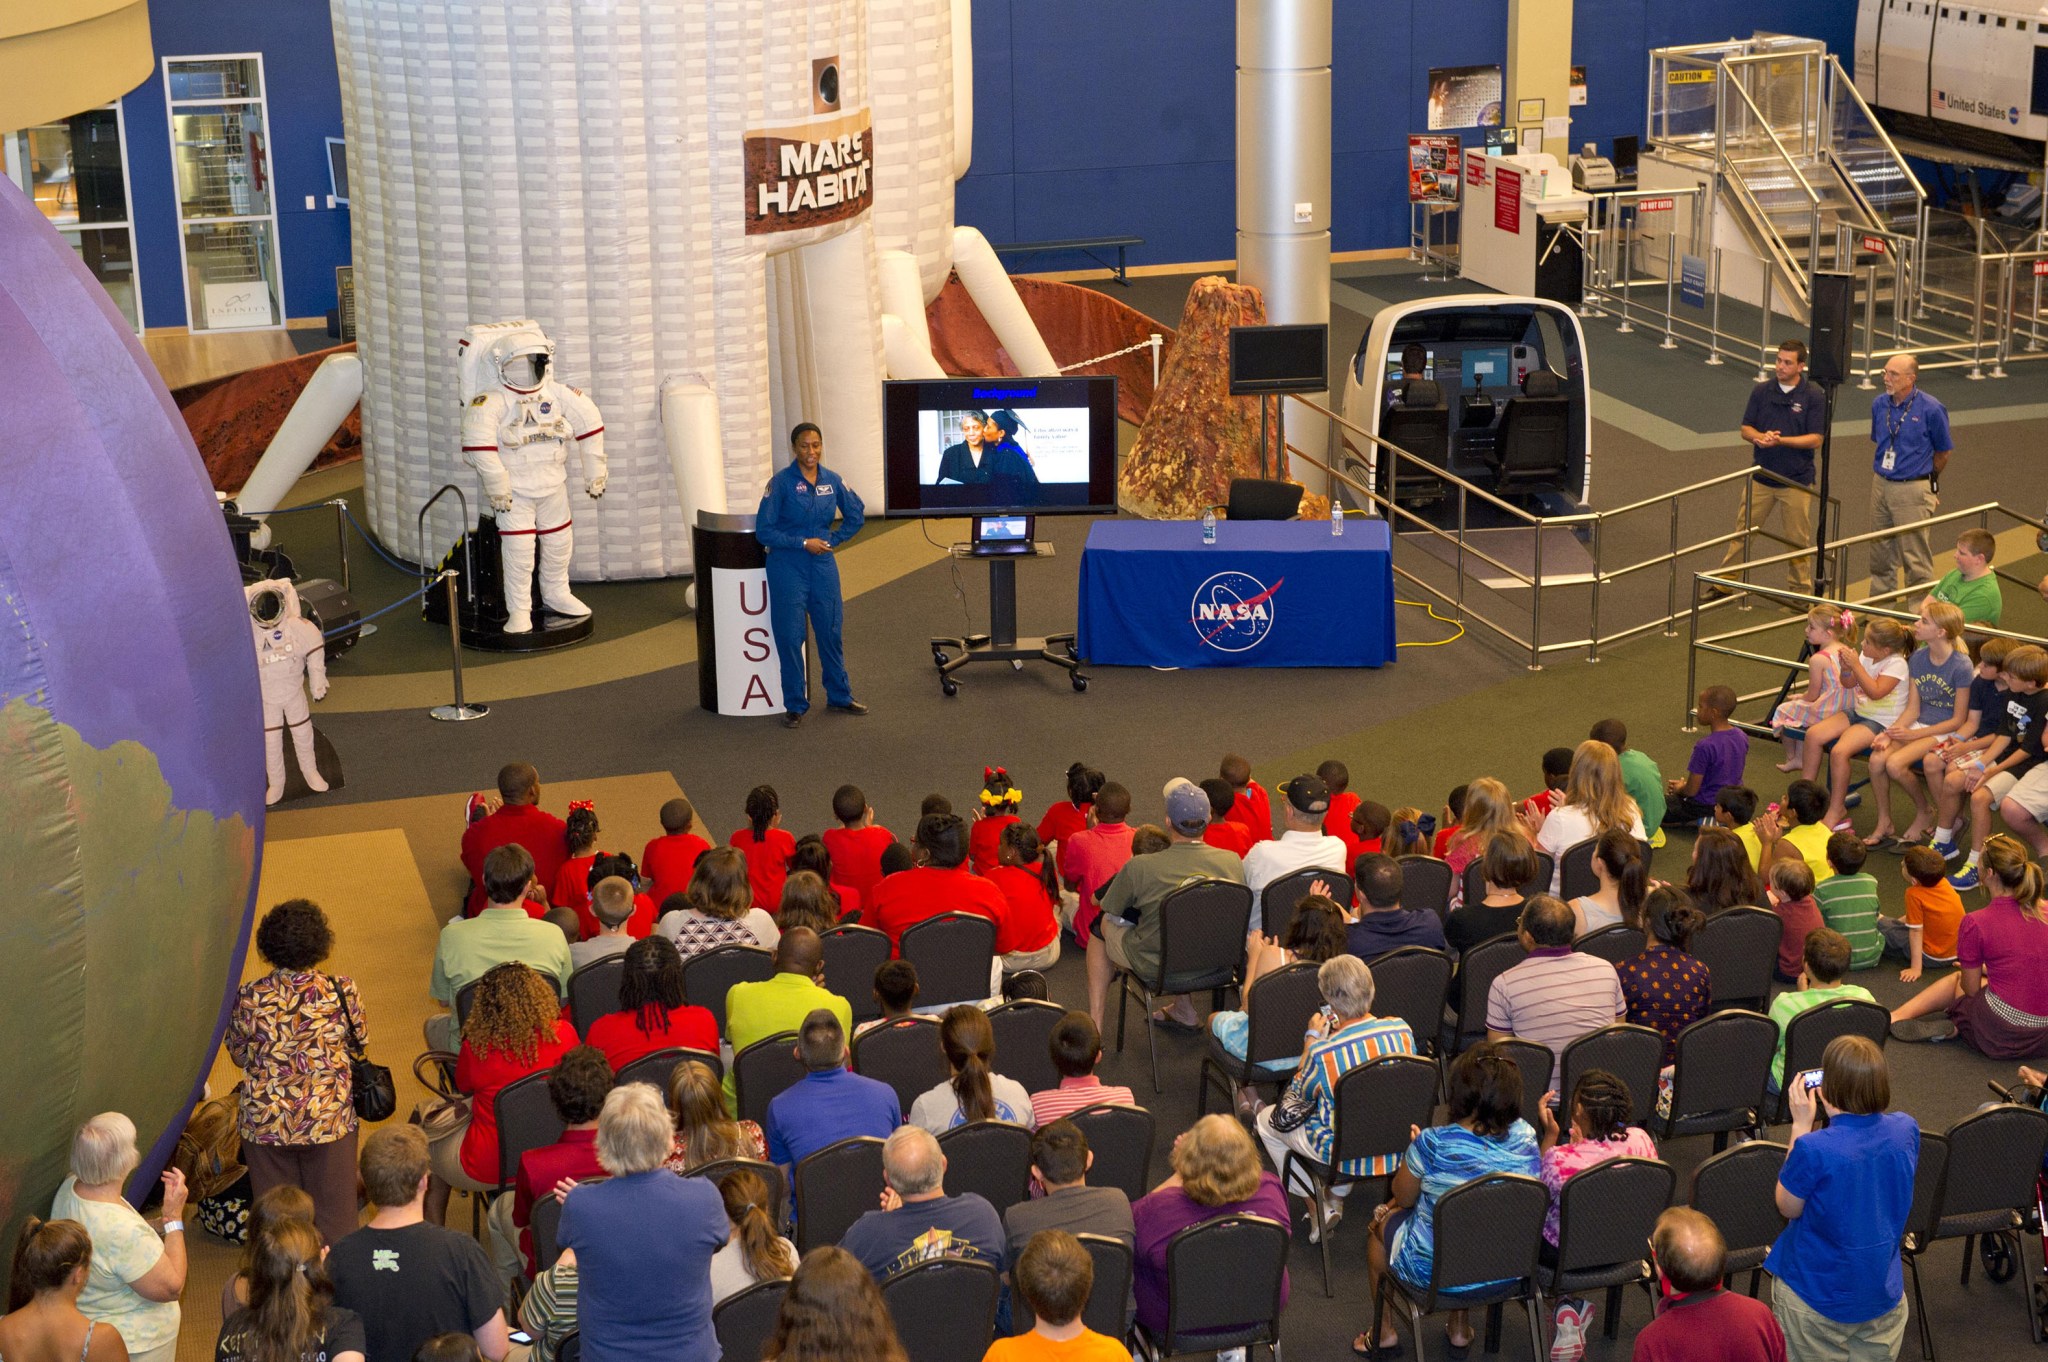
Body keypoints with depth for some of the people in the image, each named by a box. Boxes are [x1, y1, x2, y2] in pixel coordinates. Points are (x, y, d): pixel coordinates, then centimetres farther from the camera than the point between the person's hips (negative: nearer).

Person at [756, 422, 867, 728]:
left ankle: (840, 696, 25)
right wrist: (803, 543, -14)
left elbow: (857, 515, 16)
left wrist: (834, 540, 4)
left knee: (831, 631, 10)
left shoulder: (833, 481, 1)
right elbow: (764, 531, -11)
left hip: (823, 565, 4)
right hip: (788, 568, -4)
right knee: (790, 636, 0)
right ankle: (795, 705, 12)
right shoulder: (781, 482, -11)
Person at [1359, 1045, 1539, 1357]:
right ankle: (1460, 1328, 41)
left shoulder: (1431, 1145, -27)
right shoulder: (1525, 1138, -15)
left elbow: (1404, 1197, -8)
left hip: (1431, 1270, -4)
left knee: (1381, 1220, 27)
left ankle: (1384, 1331, 39)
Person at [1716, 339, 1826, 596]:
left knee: (1797, 540, 7)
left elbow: (1815, 439, -11)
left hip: (1796, 480, -3)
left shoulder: (1813, 397, -8)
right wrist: (1760, 437, -19)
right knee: (1742, 532, 6)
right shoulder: (1761, 391, 2)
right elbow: (1746, 429, 4)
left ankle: (1801, 592, 19)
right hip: (1761, 476, 3)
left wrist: (1780, 440, -23)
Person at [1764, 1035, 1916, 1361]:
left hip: (1818, 1299, -4)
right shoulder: (1905, 1130, -13)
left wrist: (1801, 1125, -14)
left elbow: (1788, 1207, -10)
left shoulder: (1813, 1149, -30)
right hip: (1884, 1293, 4)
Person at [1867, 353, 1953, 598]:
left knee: (1915, 555, -2)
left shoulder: (1931, 410, -13)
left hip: (1913, 489, -6)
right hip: (1881, 484, 6)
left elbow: (1943, 451, 0)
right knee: (1880, 552, 15)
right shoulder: (1880, 405, 2)